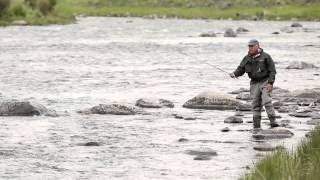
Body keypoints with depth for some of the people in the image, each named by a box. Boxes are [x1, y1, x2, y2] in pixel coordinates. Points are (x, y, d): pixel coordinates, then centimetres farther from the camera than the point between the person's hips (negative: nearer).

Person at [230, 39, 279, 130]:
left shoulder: (265, 57, -6)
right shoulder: (247, 58, 7)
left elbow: (272, 70, -6)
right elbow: (241, 69, 9)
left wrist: (270, 83, -15)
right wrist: (234, 74, -13)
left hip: (265, 82, -5)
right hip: (254, 83, 5)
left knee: (266, 101, -20)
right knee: (256, 105, 4)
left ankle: (273, 121, -21)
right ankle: (256, 125, 8)